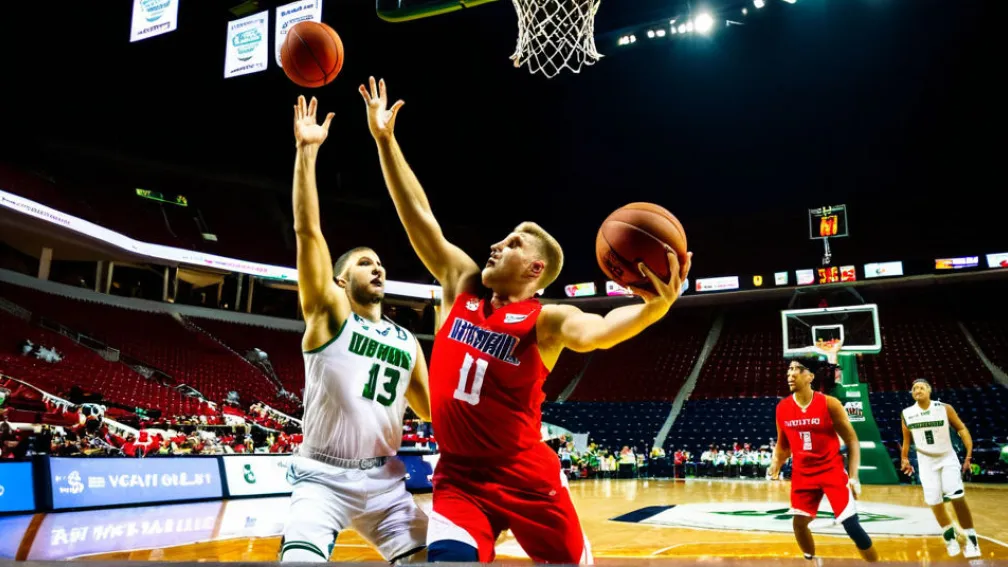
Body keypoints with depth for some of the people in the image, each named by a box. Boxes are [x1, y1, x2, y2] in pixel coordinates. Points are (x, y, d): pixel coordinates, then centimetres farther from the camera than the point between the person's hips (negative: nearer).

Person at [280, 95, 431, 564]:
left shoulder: (407, 343, 11)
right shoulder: (328, 313, -3)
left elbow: (434, 410, 16)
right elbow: (308, 232, -14)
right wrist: (307, 151, -19)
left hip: (385, 480, 5)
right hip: (323, 478, -5)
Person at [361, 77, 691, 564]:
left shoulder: (546, 320, -10)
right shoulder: (462, 285, 4)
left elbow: (596, 331, -32)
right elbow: (418, 217, 2)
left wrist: (655, 307, -51)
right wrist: (385, 139, 1)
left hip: (527, 480, -3)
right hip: (459, 478, 3)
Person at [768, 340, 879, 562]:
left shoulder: (829, 404, -14)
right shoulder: (782, 408, -3)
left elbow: (852, 440, -7)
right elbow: (783, 444, 12)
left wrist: (853, 476, -13)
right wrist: (775, 466, -4)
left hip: (832, 470, -4)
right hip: (803, 473, 4)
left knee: (851, 525, -6)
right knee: (799, 523, 7)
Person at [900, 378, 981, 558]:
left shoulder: (945, 408, -13)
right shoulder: (906, 414, -6)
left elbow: (961, 428, -7)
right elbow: (906, 439, 7)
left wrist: (970, 453, -18)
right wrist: (904, 459, 9)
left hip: (947, 458, -2)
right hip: (926, 461, 2)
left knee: (957, 498, -15)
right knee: (934, 502, 3)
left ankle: (971, 538, 1)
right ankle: (948, 534, 27)